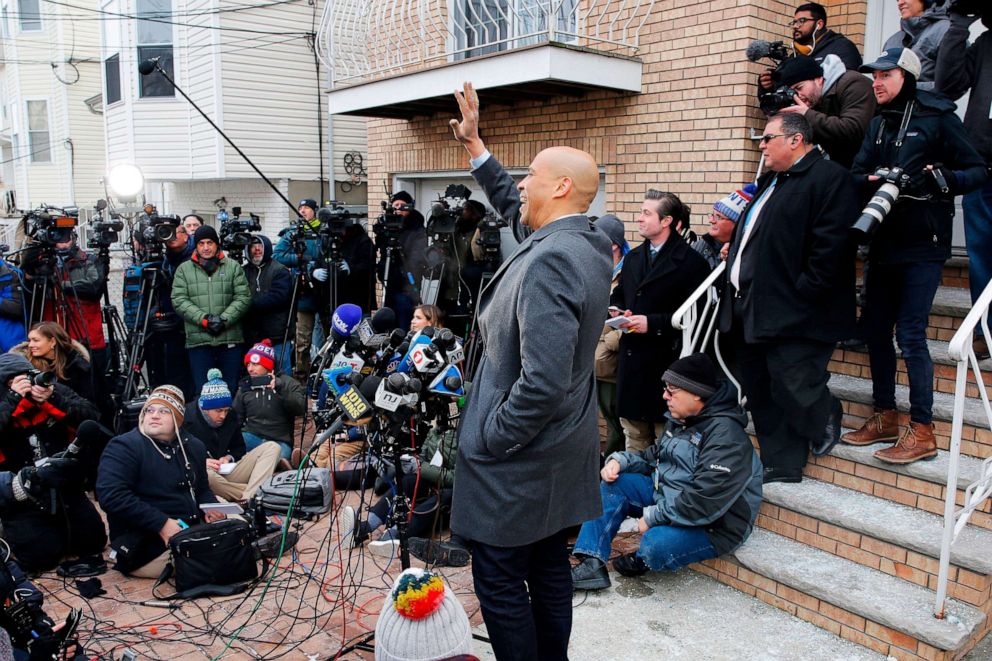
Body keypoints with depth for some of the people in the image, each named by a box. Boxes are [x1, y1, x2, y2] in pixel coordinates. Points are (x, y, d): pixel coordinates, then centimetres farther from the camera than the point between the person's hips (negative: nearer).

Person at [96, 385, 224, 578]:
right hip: (146, 547, -7)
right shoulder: (124, 447, -8)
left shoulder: (193, 446, 14)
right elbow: (112, 496, -21)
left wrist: (210, 508, 1)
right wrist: (161, 524, -25)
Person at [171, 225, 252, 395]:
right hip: (198, 341, 0)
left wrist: (224, 320, -12)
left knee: (231, 389, 7)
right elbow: (179, 300, 0)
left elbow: (243, 297, 1)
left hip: (230, 340, 0)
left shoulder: (233, 267, 8)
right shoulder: (184, 269, 9)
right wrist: (204, 319, -13)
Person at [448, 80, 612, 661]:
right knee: (549, 569, 21)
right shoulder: (588, 242, 4)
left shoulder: (549, 262, -26)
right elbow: (514, 207, 21)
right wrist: (474, 144, 24)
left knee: (500, 581, 6)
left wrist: (492, 439, -17)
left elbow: (543, 382, -31)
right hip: (564, 448, 10)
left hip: (519, 460, -10)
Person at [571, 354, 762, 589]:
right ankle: (593, 565, -8)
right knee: (613, 484, -1)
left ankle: (641, 562, 4)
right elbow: (655, 456, 19)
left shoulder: (725, 434, -24)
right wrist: (620, 461, -1)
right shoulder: (680, 419, 6)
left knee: (655, 544, -34)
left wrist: (652, 516, -21)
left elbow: (705, 503, -30)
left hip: (713, 524, -9)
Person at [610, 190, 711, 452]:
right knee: (633, 433, 17)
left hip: (666, 361, -7)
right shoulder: (633, 258, 14)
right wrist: (616, 310, 3)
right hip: (631, 360, 7)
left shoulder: (691, 261, -10)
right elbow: (618, 295, 25)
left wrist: (653, 323, -19)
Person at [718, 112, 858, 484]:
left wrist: (801, 295, -20)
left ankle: (825, 422, 26)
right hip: (749, 312, 9)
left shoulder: (829, 178, -8)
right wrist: (734, 253, 13)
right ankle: (781, 466, 24)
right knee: (760, 395, 11)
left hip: (792, 315, -9)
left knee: (793, 390, -7)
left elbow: (831, 245, -18)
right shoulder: (770, 181, 22)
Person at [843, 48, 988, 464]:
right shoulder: (879, 124, 14)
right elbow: (856, 174, 5)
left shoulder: (937, 117, -4)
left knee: (910, 335, -8)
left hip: (923, 245, -6)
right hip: (884, 242, 6)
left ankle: (922, 432, 2)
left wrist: (939, 179, -24)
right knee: (875, 330, 9)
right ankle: (885, 417, 22)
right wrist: (872, 181, -17)